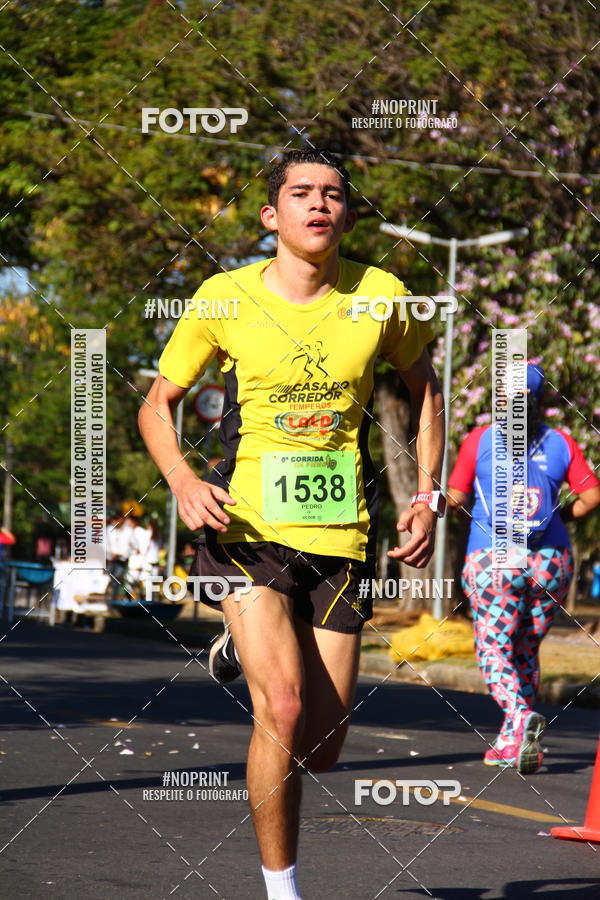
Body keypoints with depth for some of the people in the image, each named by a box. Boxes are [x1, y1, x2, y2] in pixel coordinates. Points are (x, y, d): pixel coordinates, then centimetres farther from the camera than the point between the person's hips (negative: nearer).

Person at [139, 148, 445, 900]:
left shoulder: (381, 297, 1)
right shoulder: (226, 298, -3)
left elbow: (424, 387, 19)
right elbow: (157, 404, 7)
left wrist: (428, 494, 8)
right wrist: (182, 481, -12)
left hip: (340, 536, 2)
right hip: (247, 529, -2)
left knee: (321, 749, 4)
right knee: (283, 708, -20)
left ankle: (248, 646, 38)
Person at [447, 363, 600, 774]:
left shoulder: (479, 440, 1)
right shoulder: (561, 443, 6)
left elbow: (456, 498, 2)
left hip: (493, 559, -3)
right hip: (551, 562, 3)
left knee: (494, 649, -1)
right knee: (526, 651, 15)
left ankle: (521, 714, -29)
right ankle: (510, 744, 15)